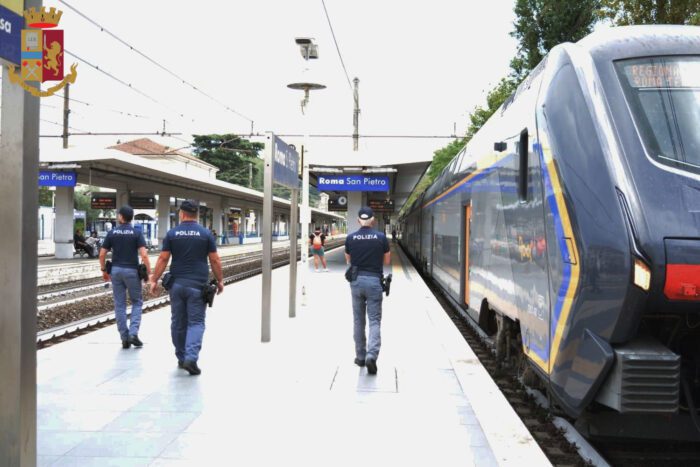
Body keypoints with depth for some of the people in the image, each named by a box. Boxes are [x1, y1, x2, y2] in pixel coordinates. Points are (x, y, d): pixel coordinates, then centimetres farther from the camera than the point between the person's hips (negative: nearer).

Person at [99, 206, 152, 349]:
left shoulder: (111, 233, 2)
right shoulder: (137, 233, -5)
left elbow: (102, 254, 2)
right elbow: (144, 255, -14)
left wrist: (104, 270, 15)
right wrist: (148, 271, -6)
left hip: (116, 270, 2)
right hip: (132, 271, -2)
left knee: (119, 305, 8)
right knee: (137, 302, 10)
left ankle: (124, 338, 8)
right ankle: (133, 333, -5)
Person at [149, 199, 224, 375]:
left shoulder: (172, 234, 1)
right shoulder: (206, 234, -2)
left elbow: (163, 259, -1)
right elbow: (215, 260, -1)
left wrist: (154, 280, 5)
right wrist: (220, 280, 9)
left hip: (176, 283, 2)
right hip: (197, 285, -2)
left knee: (178, 322, 13)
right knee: (196, 322, -1)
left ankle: (181, 358, 21)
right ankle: (191, 357, -17)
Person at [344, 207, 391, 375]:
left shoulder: (350, 238, -1)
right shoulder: (381, 237, -5)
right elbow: (387, 261, 6)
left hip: (356, 281, 2)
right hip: (374, 280, -2)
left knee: (359, 320, 14)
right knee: (374, 320, 0)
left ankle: (360, 356, 20)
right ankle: (372, 355, -18)